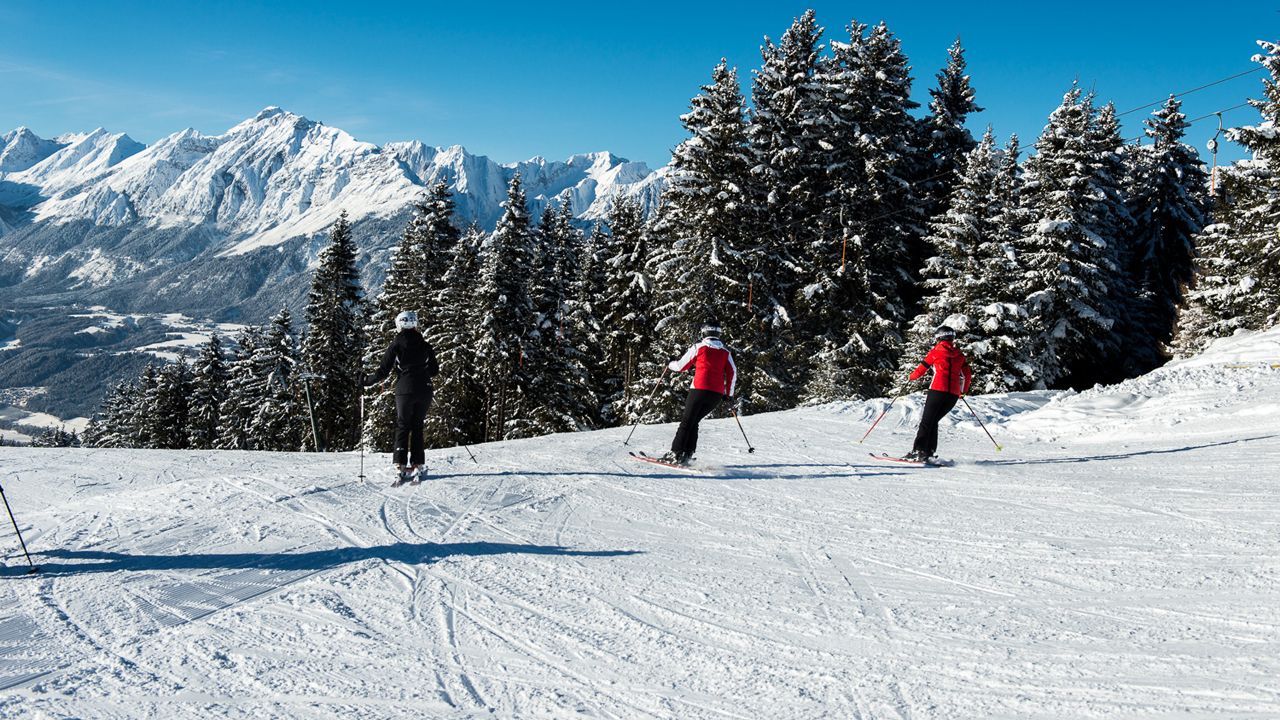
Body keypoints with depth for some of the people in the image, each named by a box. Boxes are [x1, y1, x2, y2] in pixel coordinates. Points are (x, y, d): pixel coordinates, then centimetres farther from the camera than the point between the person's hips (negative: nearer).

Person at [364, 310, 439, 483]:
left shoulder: (396, 345, -3)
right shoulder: (425, 345, 5)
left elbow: (383, 371, -3)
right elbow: (434, 371, 11)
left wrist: (367, 381, 11)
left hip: (405, 390, -2)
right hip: (424, 390, 2)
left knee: (402, 426, 6)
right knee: (417, 426, 12)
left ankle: (401, 463, -6)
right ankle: (417, 463, 6)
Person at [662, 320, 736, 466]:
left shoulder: (699, 348, 2)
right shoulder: (726, 352, 13)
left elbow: (681, 366, 8)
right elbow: (732, 373, 7)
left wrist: (670, 365, 29)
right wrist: (729, 393, 17)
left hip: (700, 389, -4)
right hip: (717, 394, 4)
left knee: (687, 421, 2)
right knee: (694, 421, 15)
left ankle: (676, 453, -7)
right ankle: (688, 454, 7)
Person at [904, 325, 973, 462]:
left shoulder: (936, 351, 4)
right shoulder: (959, 354, 15)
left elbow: (921, 370, 9)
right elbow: (968, 376, 15)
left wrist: (912, 376, 29)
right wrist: (964, 390, 31)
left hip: (938, 390, -4)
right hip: (954, 394, 4)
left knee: (926, 421, -1)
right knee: (934, 421, 15)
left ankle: (918, 451, -13)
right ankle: (929, 452, 5)